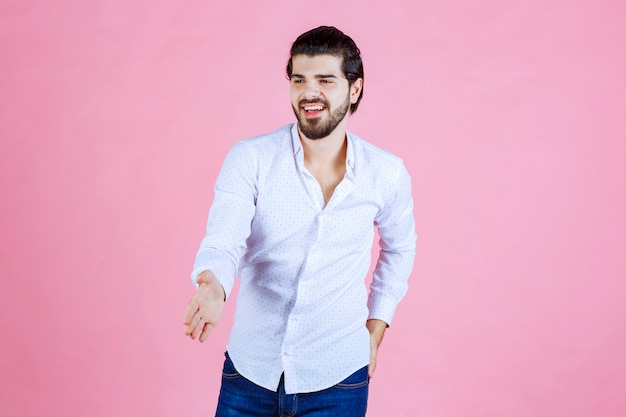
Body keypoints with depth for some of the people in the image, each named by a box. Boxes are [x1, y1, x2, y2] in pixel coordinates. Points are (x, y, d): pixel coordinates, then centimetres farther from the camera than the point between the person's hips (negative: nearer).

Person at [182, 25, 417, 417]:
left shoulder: (387, 174, -4)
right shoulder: (250, 159, -10)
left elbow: (400, 246, 13)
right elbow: (223, 241, -18)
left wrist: (377, 325, 8)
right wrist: (213, 287, -40)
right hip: (250, 371, 0)